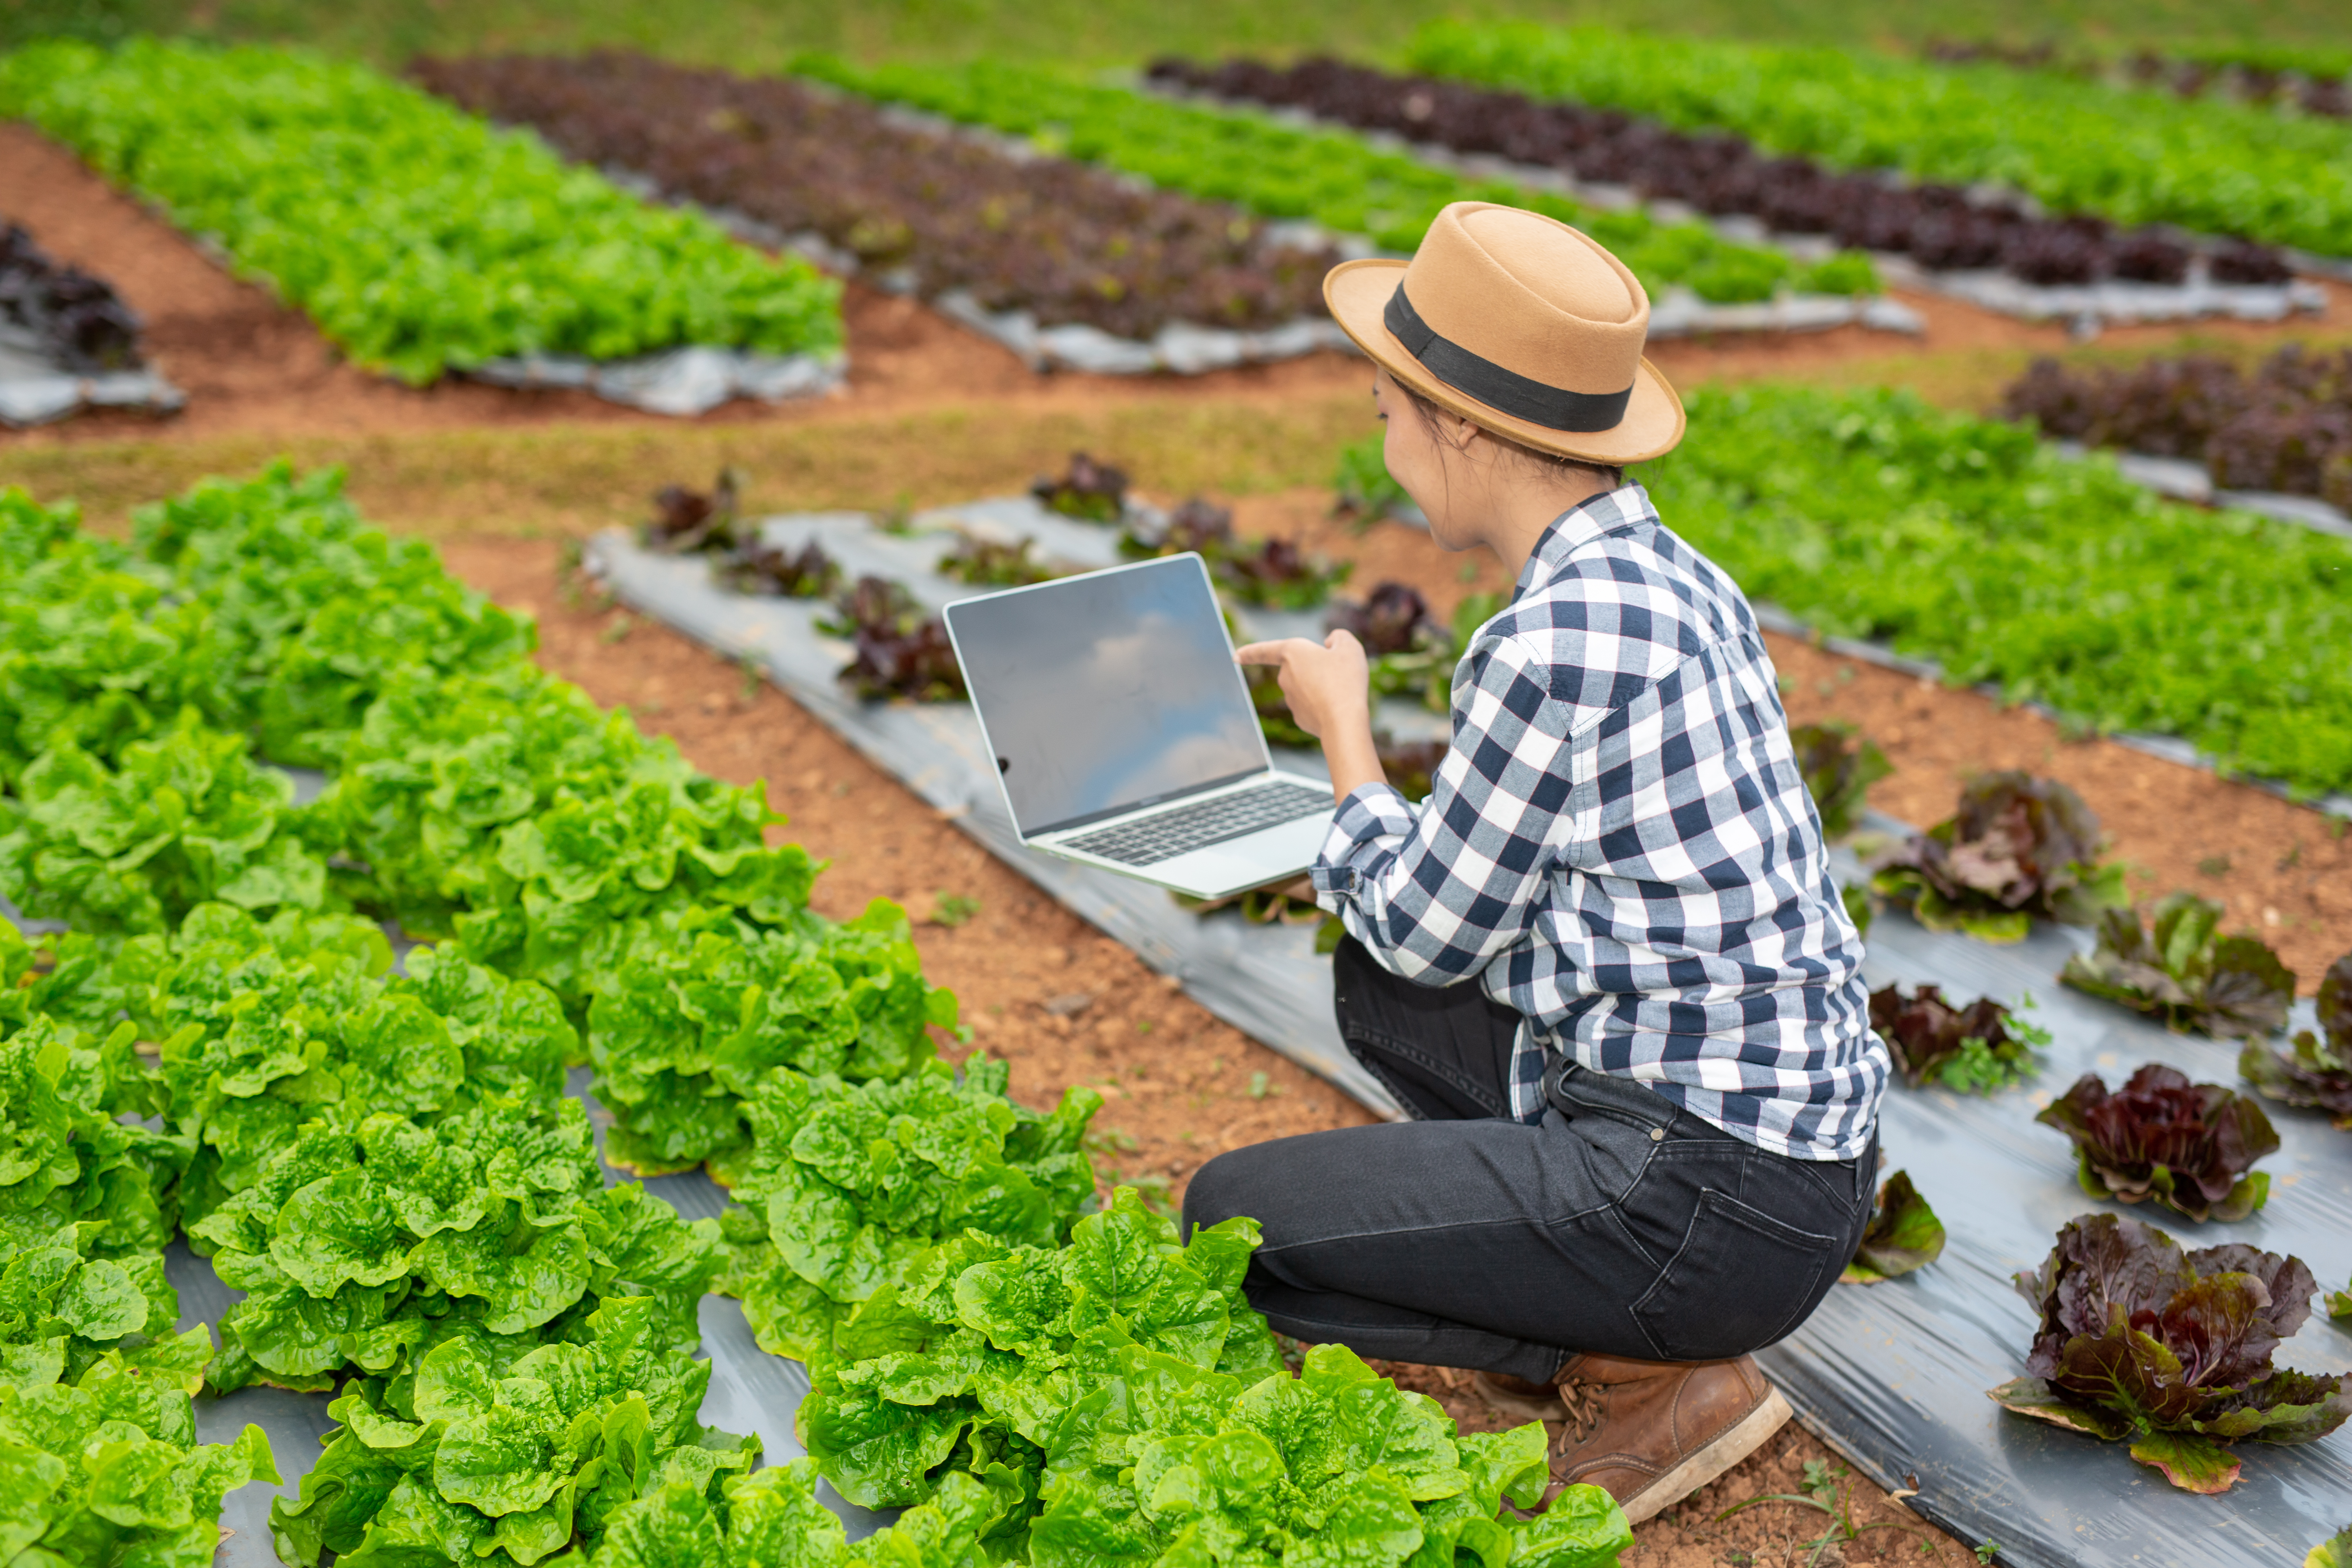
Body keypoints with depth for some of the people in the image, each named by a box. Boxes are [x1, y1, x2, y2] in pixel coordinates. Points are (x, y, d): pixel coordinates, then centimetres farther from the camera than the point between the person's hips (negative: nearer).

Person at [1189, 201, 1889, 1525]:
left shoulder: (1555, 645, -23)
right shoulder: (1671, 574, 5)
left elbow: (1431, 931, -8)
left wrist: (1344, 732, 5)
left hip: (1704, 1194, -9)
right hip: (1790, 1116, 9)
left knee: (1228, 1221, -3)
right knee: (1376, 984, 22)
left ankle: (1656, 1376, 1)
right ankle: (1583, 1328, 15)